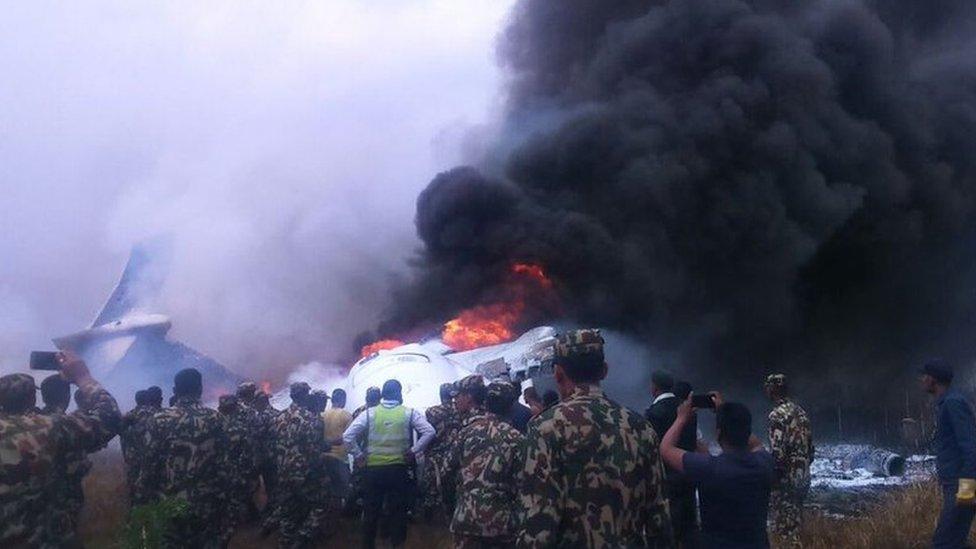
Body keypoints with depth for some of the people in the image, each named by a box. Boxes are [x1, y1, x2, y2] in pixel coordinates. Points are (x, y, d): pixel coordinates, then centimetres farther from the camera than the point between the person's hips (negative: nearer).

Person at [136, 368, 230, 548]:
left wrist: (142, 499, 2)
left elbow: (149, 463, -8)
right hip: (207, 505, 1)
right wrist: (222, 499, 4)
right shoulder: (214, 418, -3)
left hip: (170, 504, -1)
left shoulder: (160, 419, -7)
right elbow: (222, 463, -3)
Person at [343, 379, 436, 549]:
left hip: (373, 469, 1)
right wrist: (413, 450, -5)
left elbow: (347, 436, -8)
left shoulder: (369, 413, -1)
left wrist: (358, 455, 1)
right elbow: (429, 432, -11)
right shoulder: (409, 413, -2)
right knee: (397, 511, 8)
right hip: (399, 469, 0)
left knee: (371, 511, 12)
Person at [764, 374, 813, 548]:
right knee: (795, 524, 17)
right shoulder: (800, 411, 10)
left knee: (783, 528, -2)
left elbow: (777, 452, -22)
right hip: (802, 479, 8)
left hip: (785, 480, -8)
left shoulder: (777, 415, -16)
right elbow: (810, 446, 15)